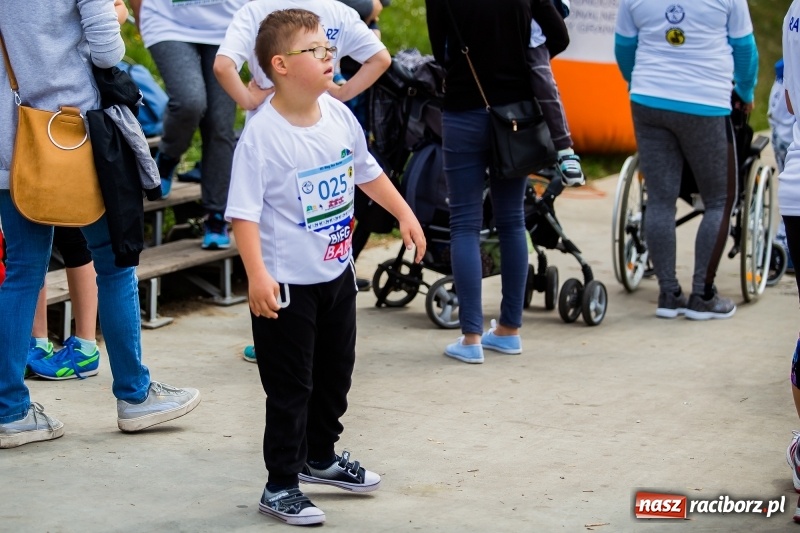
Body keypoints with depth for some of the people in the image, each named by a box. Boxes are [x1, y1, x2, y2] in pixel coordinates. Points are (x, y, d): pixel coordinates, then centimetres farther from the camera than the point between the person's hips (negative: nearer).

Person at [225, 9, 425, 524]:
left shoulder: (338, 115, 0)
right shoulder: (262, 134, -21)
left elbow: (366, 170, 18)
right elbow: (244, 211, -23)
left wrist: (404, 213, 18)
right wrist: (257, 276, -30)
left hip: (338, 271, 7)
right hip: (288, 283, -7)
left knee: (335, 374, 21)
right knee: (290, 387, 0)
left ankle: (321, 456, 41)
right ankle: (280, 486, 12)